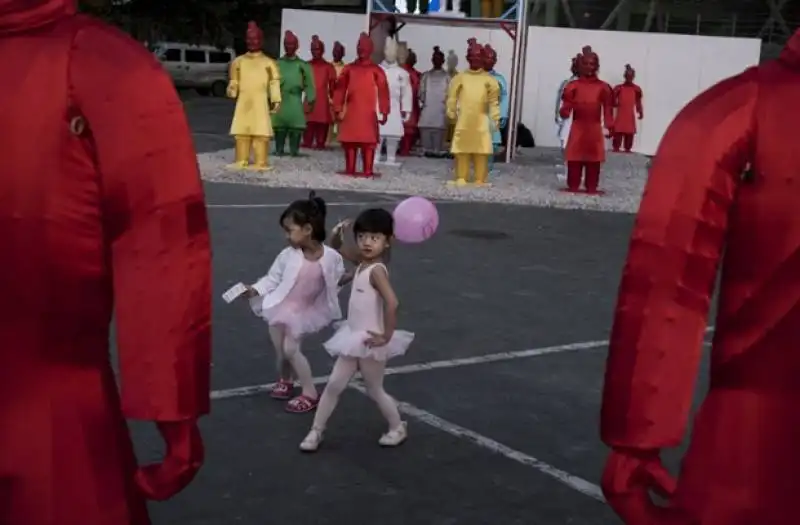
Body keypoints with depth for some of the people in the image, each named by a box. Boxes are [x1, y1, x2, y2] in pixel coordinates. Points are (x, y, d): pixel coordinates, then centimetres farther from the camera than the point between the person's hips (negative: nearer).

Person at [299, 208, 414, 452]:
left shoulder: (377, 270, -23)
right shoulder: (361, 267, 4)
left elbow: (392, 303, -35)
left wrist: (387, 336, -27)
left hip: (369, 342, -8)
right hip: (354, 339, 8)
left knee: (375, 391, 10)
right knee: (334, 385, 8)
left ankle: (398, 428, 31)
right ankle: (316, 431, 17)